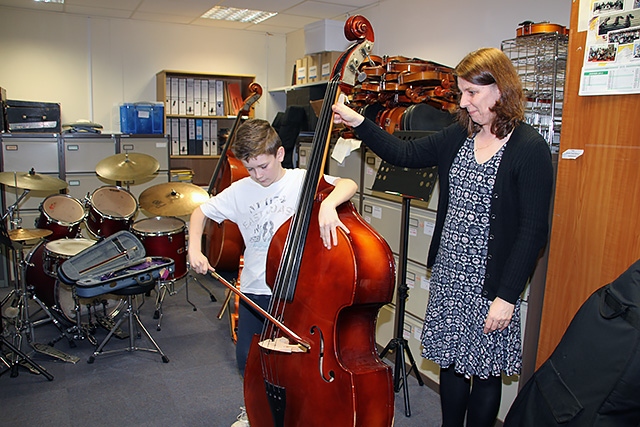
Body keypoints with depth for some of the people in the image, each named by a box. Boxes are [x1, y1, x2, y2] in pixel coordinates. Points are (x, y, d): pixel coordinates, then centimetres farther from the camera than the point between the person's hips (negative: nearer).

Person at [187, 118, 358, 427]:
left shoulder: (304, 181, -12)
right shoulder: (241, 190, -1)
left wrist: (329, 203, -47)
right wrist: (194, 249, -5)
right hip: (254, 290, 4)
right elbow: (201, 211, 9)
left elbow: (349, 185, -26)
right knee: (247, 359, 15)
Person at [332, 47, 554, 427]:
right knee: (450, 361, 19)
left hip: (490, 283, -6)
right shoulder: (459, 136, 5)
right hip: (448, 274, 6)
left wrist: (507, 296, -18)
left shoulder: (531, 150, -14)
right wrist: (358, 122, -2)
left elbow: (533, 231, -16)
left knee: (484, 371, 12)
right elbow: (404, 154, 6)